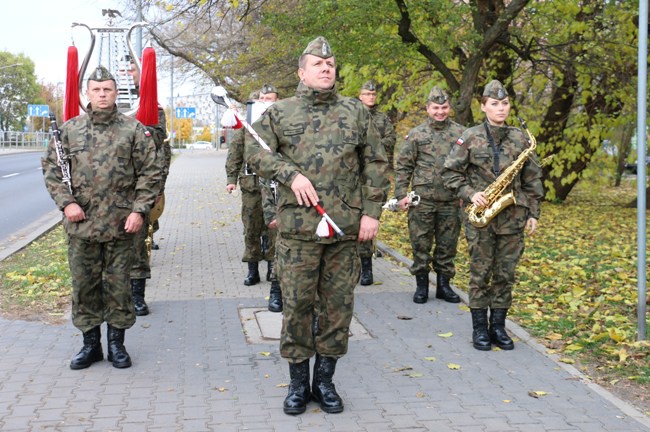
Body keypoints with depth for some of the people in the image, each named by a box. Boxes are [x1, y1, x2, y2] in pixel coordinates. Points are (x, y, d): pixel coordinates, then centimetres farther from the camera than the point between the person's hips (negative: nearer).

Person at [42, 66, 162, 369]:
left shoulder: (134, 130, 1)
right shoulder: (69, 130, 6)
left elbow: (150, 172, 0)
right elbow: (51, 168, 7)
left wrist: (140, 210, -8)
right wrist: (66, 202, -5)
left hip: (121, 225, -2)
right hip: (81, 224, 2)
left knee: (118, 284, 7)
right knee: (84, 285, 9)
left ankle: (116, 343, 21)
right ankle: (90, 343, 22)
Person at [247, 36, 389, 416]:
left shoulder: (356, 111, 8)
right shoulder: (280, 113, 6)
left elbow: (376, 165, 8)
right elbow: (258, 154, 7)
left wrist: (372, 212, -1)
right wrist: (291, 174, -11)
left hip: (346, 227, 2)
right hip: (297, 226, -1)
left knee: (339, 303, 7)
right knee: (297, 303, 2)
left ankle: (325, 380, 21)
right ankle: (299, 382, 17)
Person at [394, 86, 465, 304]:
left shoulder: (461, 133, 6)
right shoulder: (416, 134, 3)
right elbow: (402, 166, 3)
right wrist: (401, 194, -4)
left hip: (451, 200, 1)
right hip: (422, 200, -1)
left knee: (448, 245, 8)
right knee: (420, 244, 4)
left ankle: (443, 284, 20)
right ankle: (421, 285, 15)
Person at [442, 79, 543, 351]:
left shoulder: (520, 139, 7)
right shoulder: (470, 138, -1)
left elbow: (532, 179, 11)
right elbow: (450, 172, 1)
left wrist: (533, 213, 7)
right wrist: (470, 194, -12)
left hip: (513, 218, 3)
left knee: (505, 275, 8)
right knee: (480, 274, 3)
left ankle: (498, 326, 19)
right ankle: (479, 329, 13)